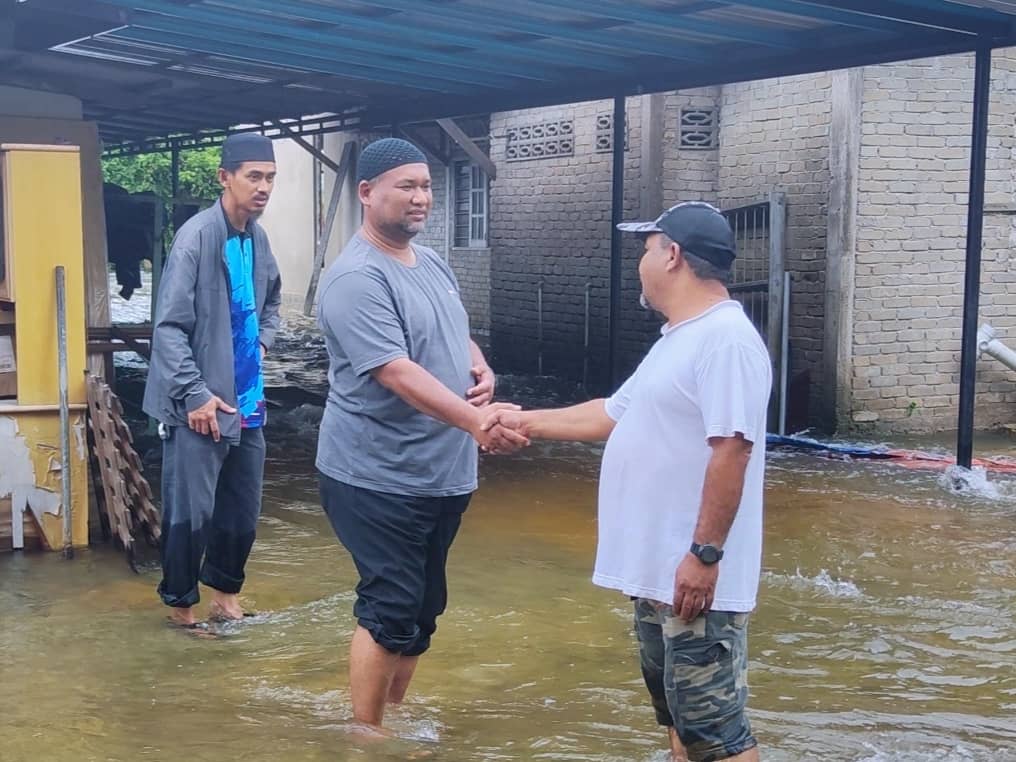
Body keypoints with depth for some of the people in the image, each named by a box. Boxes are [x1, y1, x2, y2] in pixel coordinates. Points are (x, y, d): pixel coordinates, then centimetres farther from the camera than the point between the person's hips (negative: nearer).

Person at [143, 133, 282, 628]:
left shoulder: (257, 238, 7)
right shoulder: (197, 236, -14)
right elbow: (169, 326, -16)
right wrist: (195, 394, -18)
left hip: (247, 401, 7)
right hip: (202, 404, -7)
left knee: (243, 511, 13)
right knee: (191, 512, 1)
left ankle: (225, 592, 32)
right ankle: (180, 602, 20)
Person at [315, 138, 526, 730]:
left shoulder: (433, 264, 11)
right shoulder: (357, 279, -18)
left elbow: (458, 335, 24)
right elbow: (397, 372, -28)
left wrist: (481, 370, 1)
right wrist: (476, 422, -38)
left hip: (443, 475, 9)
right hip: (380, 479, -9)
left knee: (424, 609, 17)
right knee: (390, 613, -3)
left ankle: (395, 720, 34)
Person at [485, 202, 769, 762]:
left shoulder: (726, 340, -18)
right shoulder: (675, 340, 17)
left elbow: (730, 451, -24)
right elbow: (611, 415, 26)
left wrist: (705, 554, -25)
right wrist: (526, 422, 27)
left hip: (695, 573, -11)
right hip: (656, 569, 11)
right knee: (677, 712, 19)